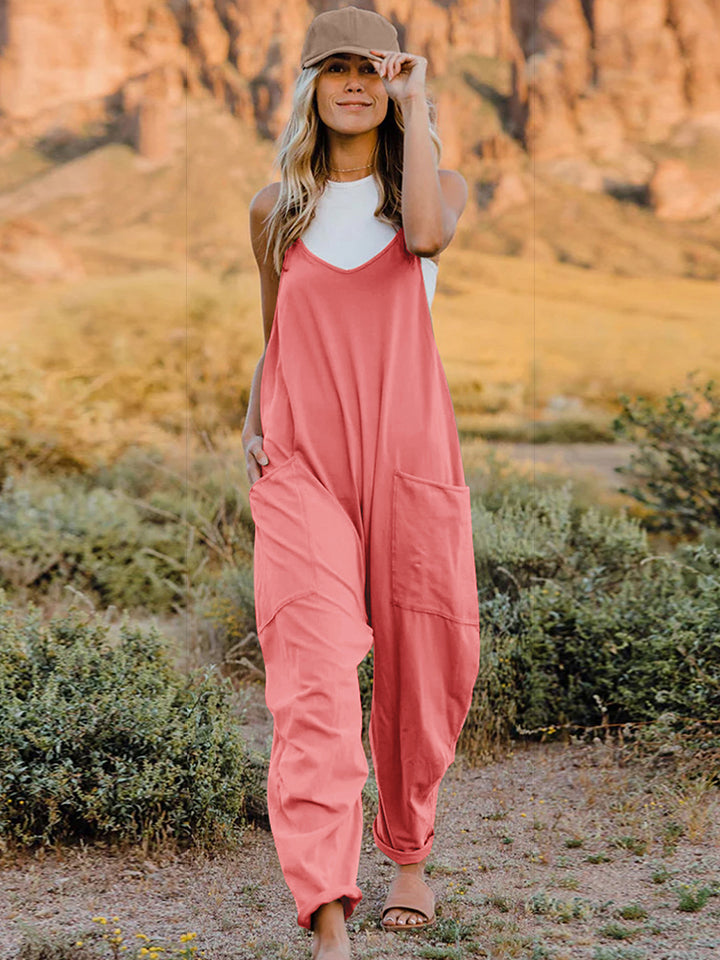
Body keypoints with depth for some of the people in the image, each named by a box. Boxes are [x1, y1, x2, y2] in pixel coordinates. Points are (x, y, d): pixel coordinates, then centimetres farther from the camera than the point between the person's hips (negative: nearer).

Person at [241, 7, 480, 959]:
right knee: (314, 667, -14)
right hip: (301, 462, 0)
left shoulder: (437, 184, 6)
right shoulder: (276, 209, 12)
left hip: (409, 453, 0)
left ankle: (409, 855, 34)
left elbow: (426, 234, -19)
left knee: (421, 665, 8)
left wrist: (415, 101, -10)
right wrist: (252, 423, 4)